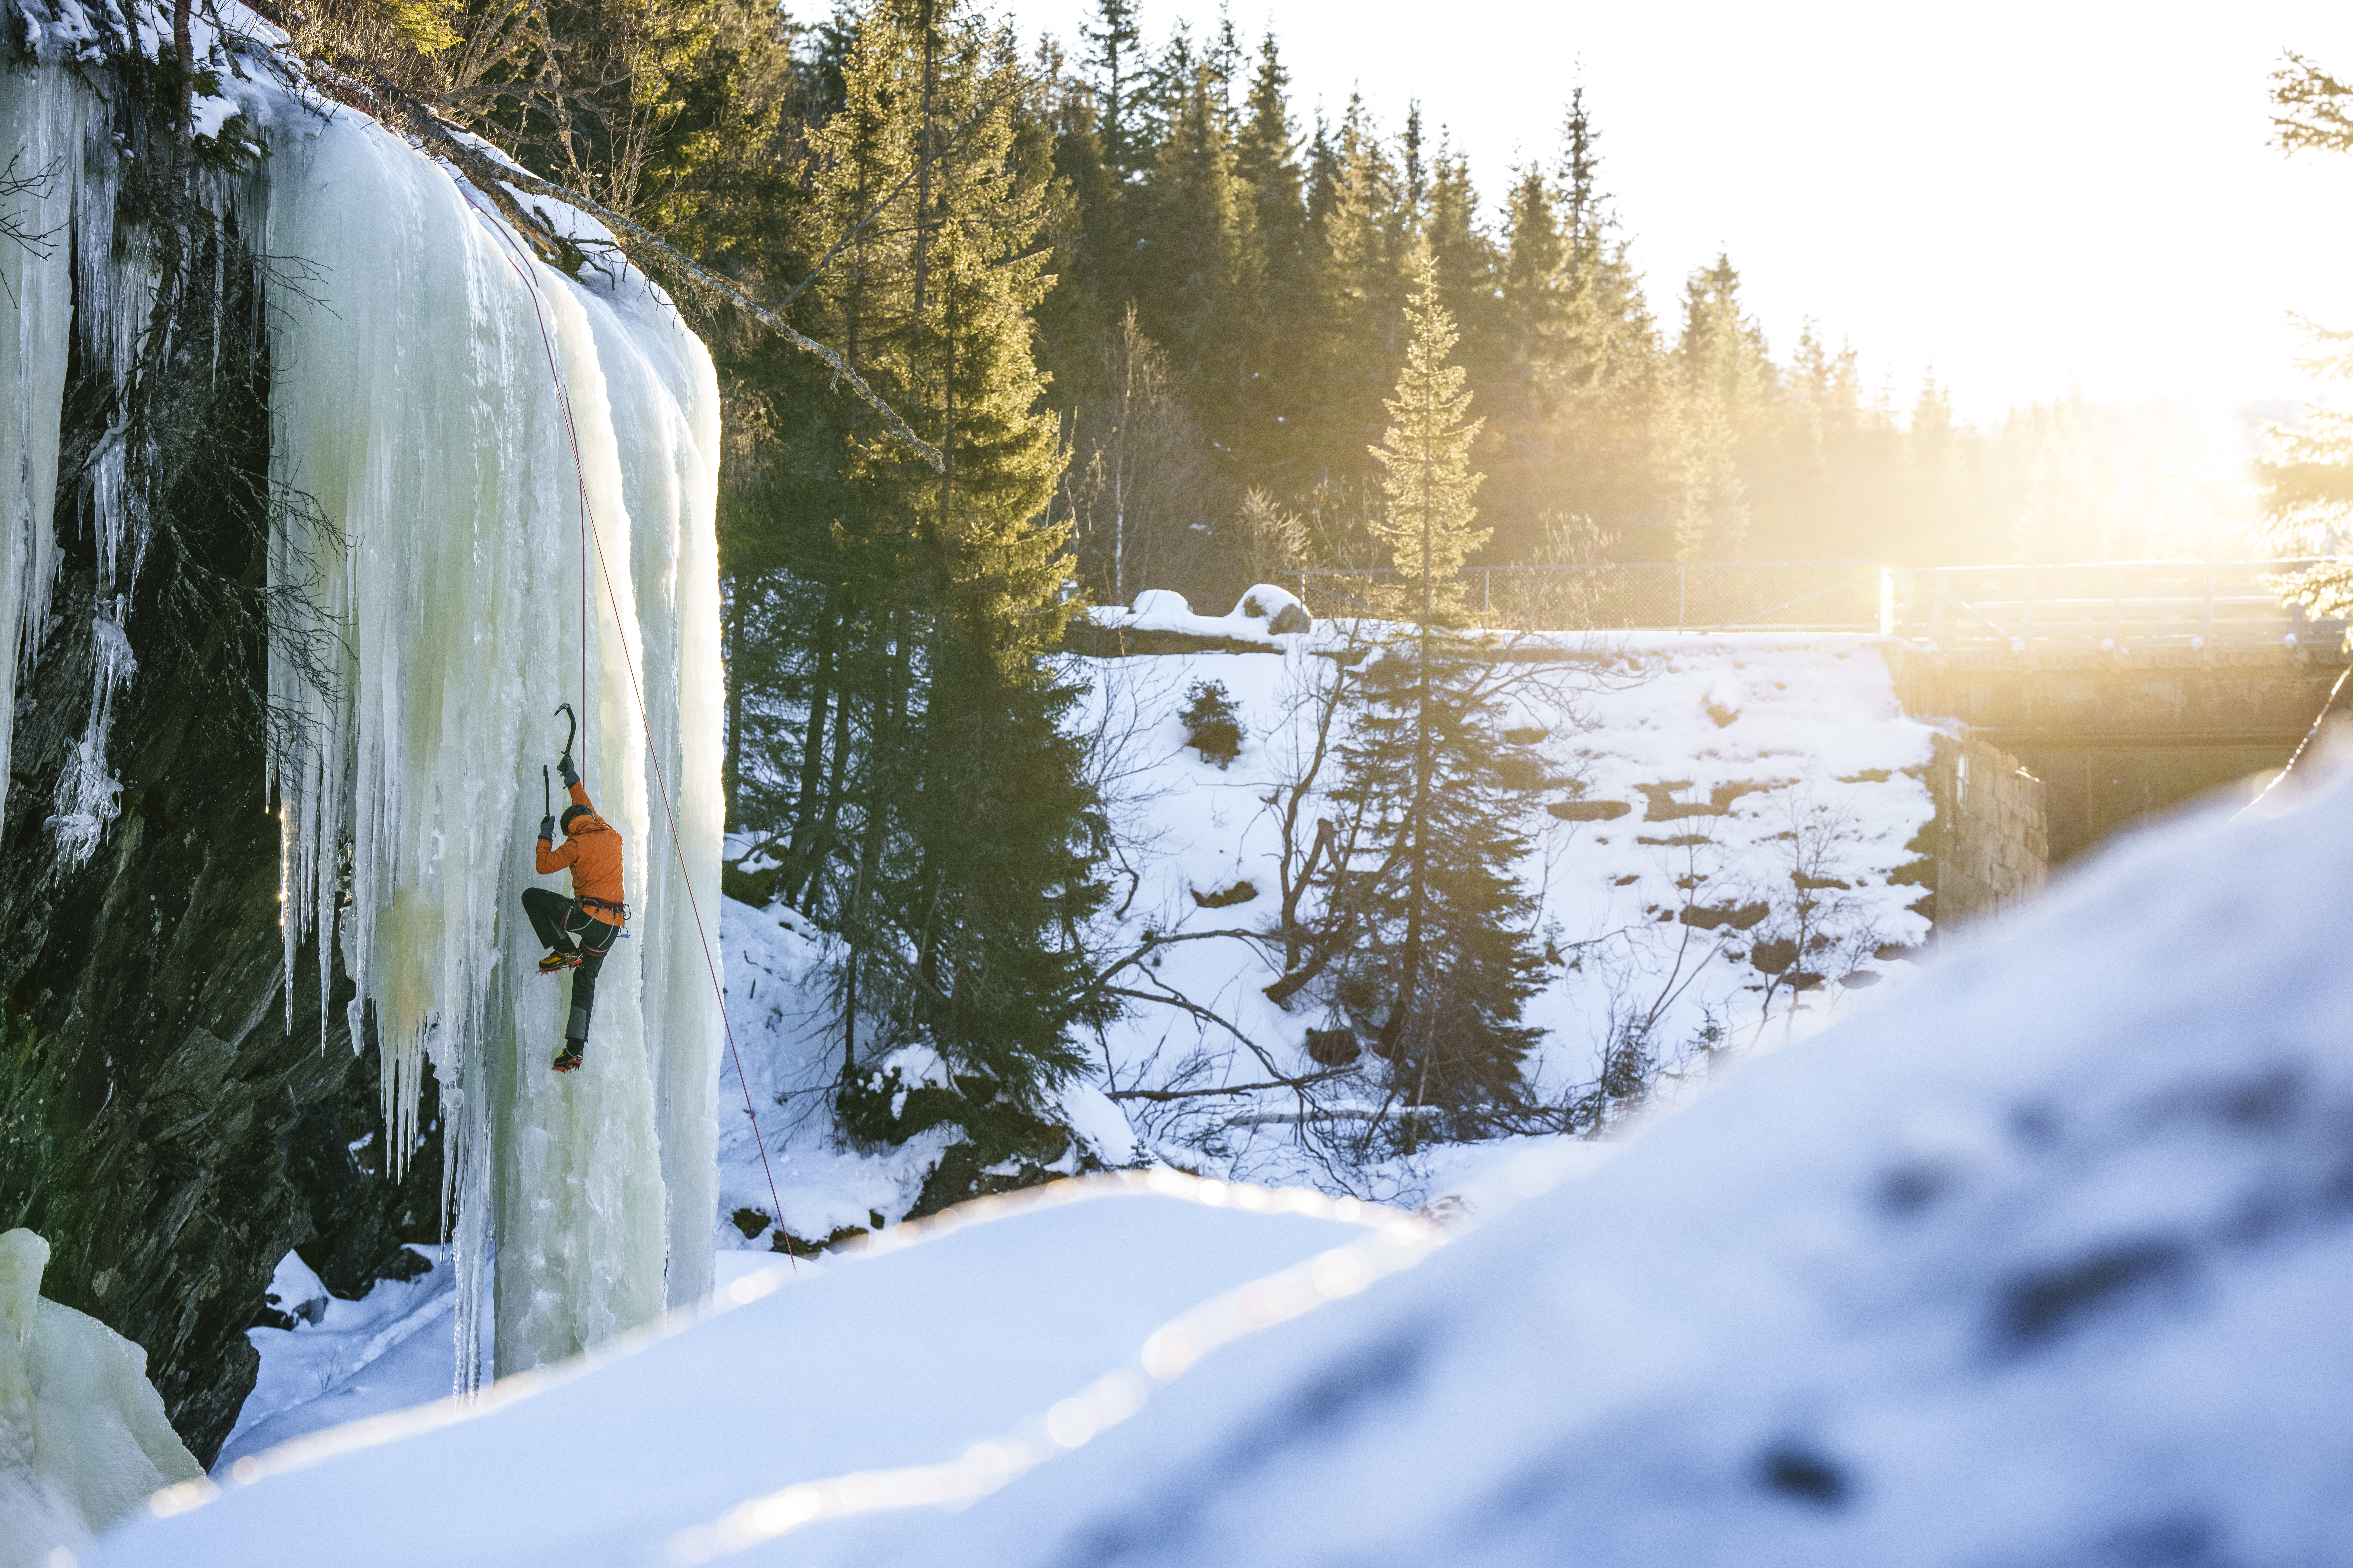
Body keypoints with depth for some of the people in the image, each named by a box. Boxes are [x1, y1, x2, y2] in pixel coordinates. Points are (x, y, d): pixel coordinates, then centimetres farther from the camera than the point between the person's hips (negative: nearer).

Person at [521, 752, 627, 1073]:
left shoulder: (578, 844, -8)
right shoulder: (613, 838, 12)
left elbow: (544, 866, 1)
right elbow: (588, 812, 32)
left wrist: (545, 837, 16)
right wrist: (573, 782, 41)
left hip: (587, 916, -7)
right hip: (613, 926, 7)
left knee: (532, 897, 7)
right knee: (585, 980, 16)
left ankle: (563, 951, 2)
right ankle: (574, 1049, 10)